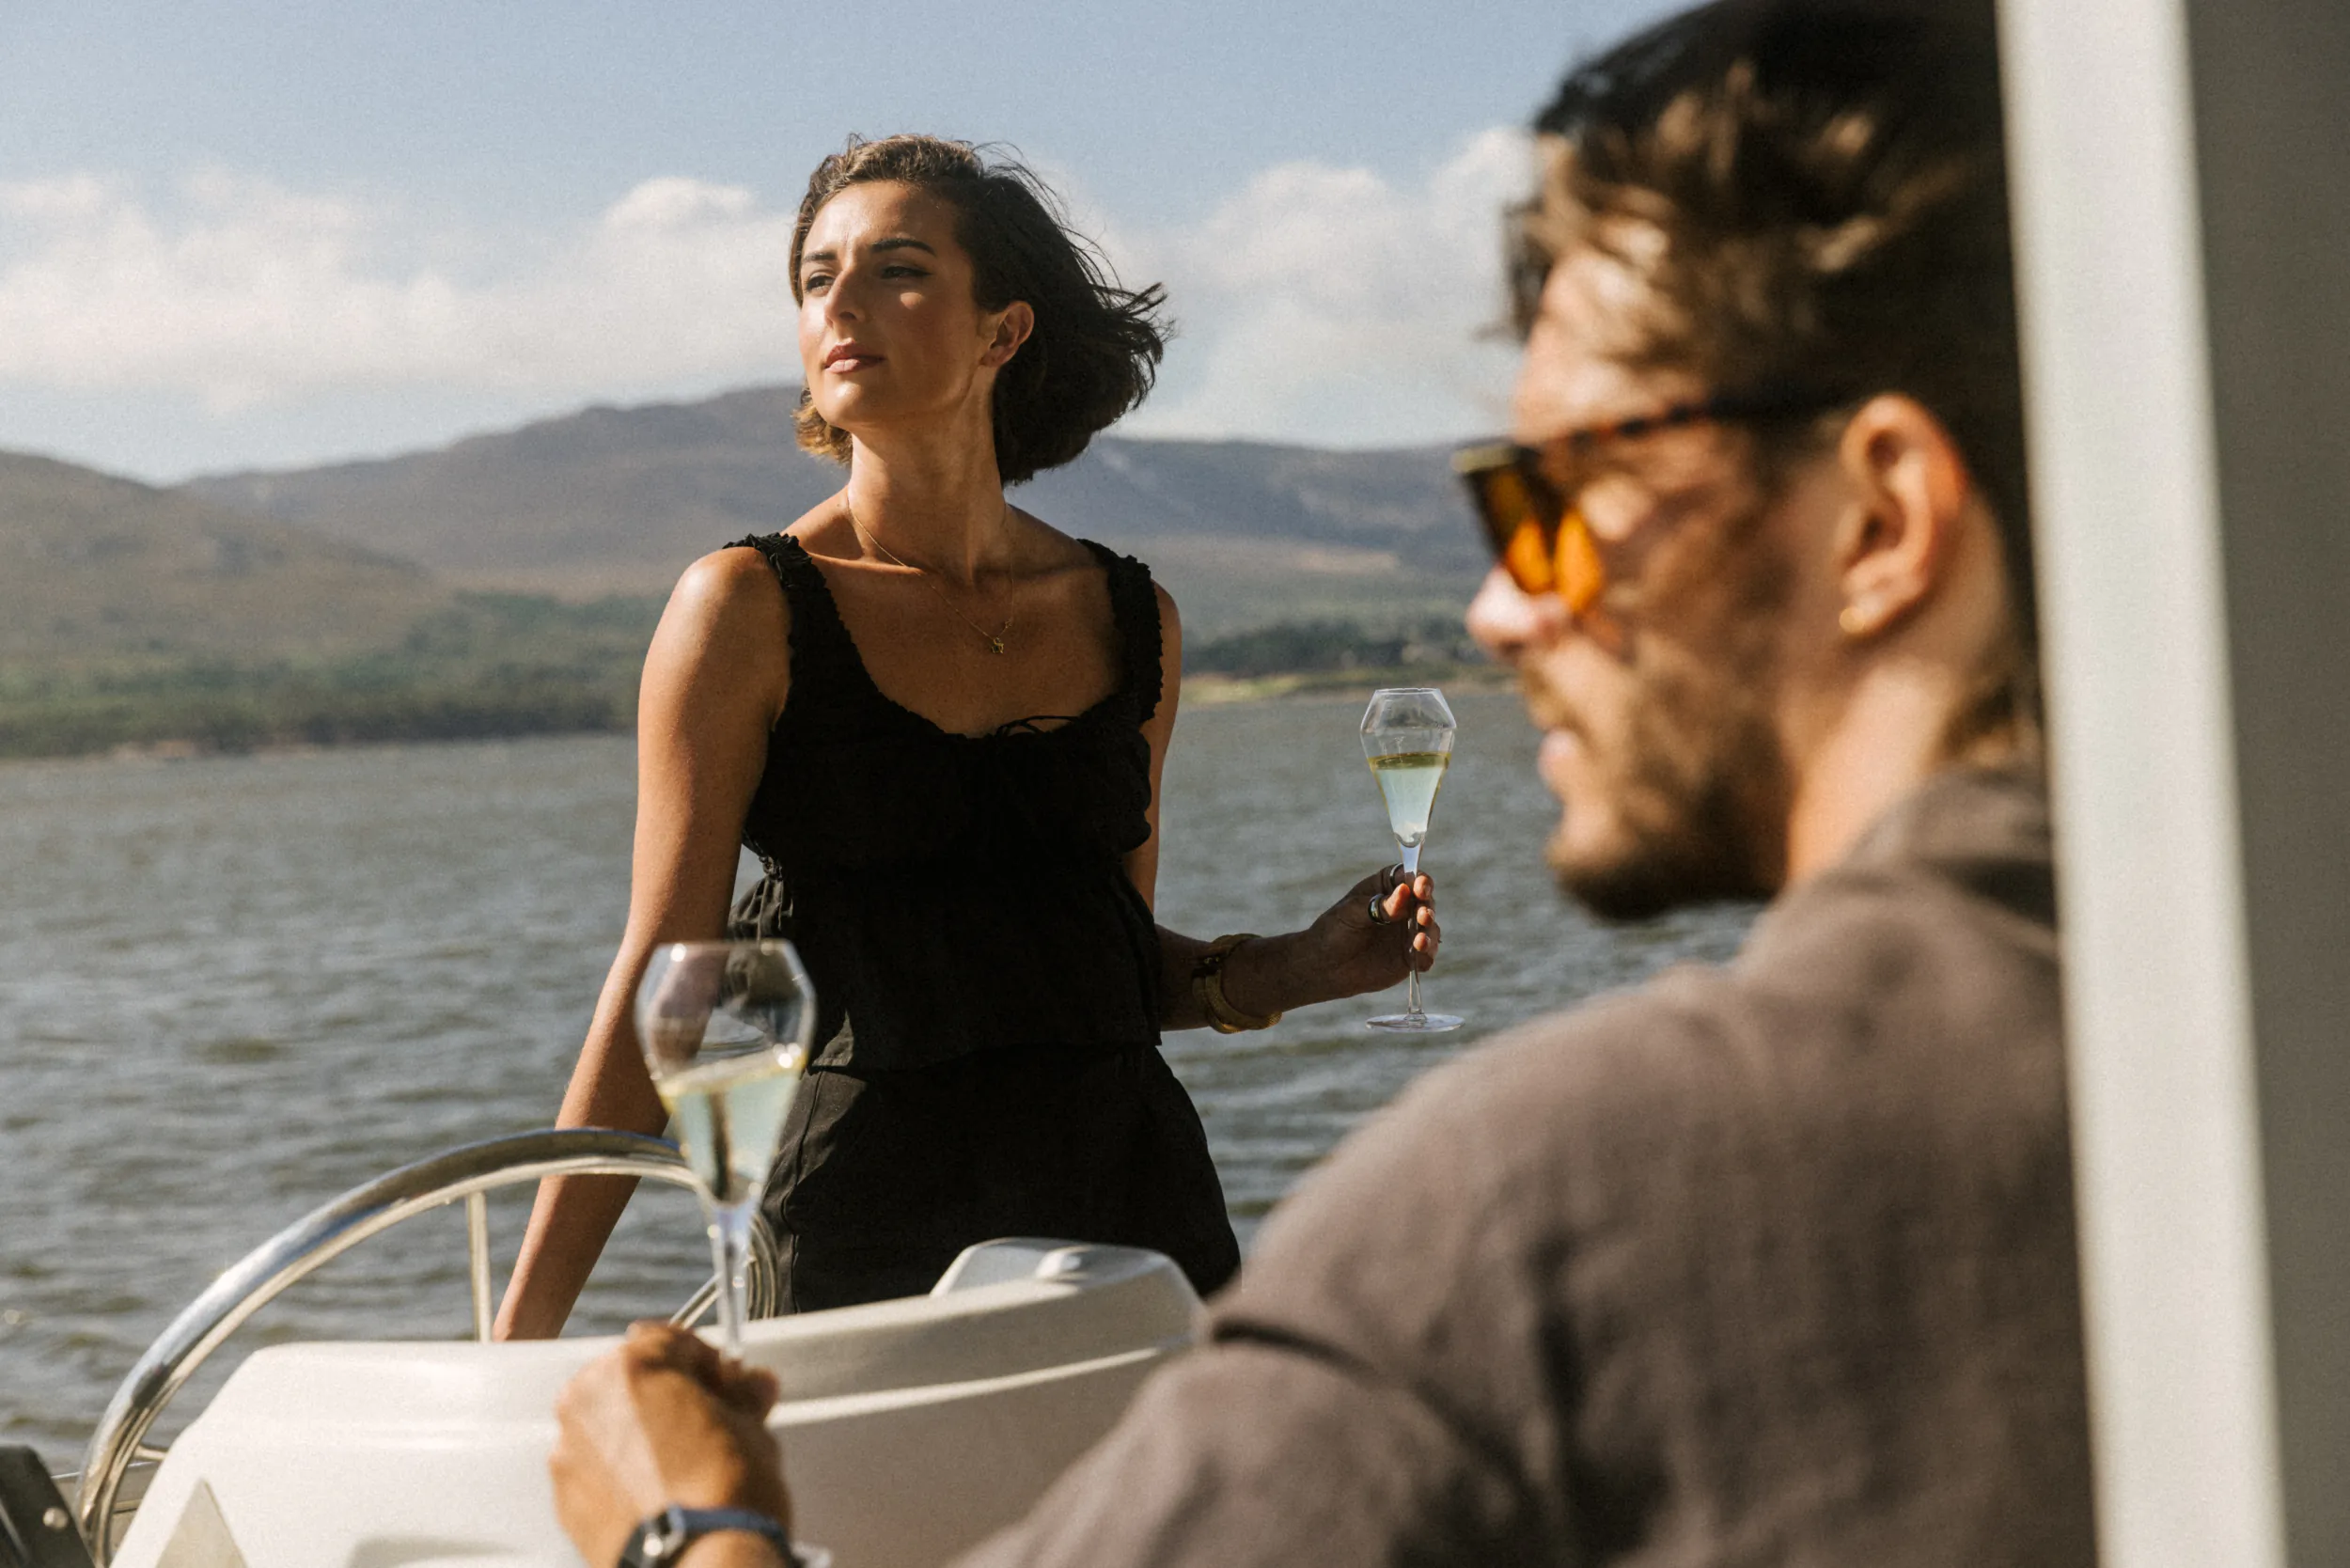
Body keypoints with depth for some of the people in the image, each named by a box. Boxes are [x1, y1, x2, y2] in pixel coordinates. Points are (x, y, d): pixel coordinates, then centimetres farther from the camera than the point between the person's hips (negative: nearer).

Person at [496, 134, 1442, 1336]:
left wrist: (1295, 969, 0)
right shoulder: (749, 612, -5)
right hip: (864, 1225, -4)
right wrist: (523, 1328, -10)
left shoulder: (1133, 620, 7)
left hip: (1128, 1204, 4)